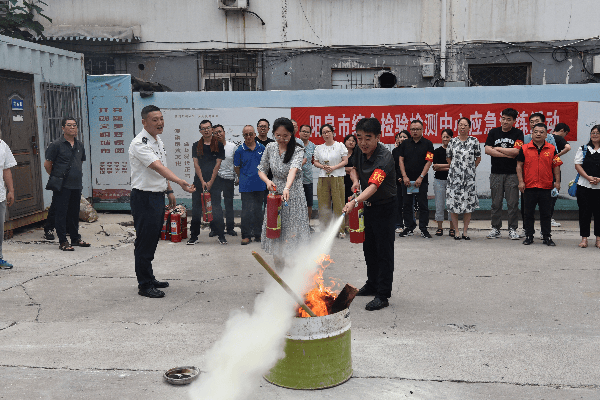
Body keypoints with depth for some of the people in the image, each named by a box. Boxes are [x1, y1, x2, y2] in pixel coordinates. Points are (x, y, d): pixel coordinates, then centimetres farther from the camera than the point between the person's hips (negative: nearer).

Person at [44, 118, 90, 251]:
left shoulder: (79, 145, 12)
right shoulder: (56, 145, -7)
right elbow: (47, 164, -4)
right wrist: (55, 178, 3)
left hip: (76, 185, 6)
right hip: (62, 186, -6)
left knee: (74, 213, 14)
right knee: (61, 213, -2)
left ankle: (75, 238, 25)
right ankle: (62, 241, 4)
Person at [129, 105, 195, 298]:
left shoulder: (158, 141, 13)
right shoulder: (139, 143, -18)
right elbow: (157, 167, -31)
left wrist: (169, 190, 18)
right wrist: (180, 182, -43)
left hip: (158, 196, 9)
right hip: (144, 197, -9)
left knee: (152, 240, 17)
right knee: (144, 242, -2)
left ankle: (150, 279, 29)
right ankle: (144, 285, 7)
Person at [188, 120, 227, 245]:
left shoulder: (218, 145, 4)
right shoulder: (196, 146, 9)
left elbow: (217, 164, -1)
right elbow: (196, 164, 3)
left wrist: (210, 182, -8)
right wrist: (202, 181, -7)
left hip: (214, 181, -2)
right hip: (199, 181, 2)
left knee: (216, 209, -1)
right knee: (196, 209, 2)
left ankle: (220, 235, 7)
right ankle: (194, 236, 9)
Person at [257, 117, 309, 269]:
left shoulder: (298, 150, -11)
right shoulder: (270, 148, 2)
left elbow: (293, 169, -30)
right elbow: (261, 170, 10)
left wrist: (287, 188, -47)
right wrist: (267, 181, -13)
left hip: (293, 194, -3)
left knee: (292, 232, -2)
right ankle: (278, 269, 19)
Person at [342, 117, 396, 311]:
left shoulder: (384, 158, -29)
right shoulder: (359, 151, -4)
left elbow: (373, 186, -41)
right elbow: (354, 169, 16)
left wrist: (355, 201, -56)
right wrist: (355, 180, -7)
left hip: (385, 207, -8)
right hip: (368, 206, 8)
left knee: (384, 250, -4)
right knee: (368, 248, 18)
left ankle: (383, 295, 3)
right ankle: (372, 284, 35)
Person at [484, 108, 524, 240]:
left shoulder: (518, 133, 1)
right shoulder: (493, 132, 7)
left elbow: (516, 151, -13)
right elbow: (487, 150, -5)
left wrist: (498, 148, -5)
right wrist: (507, 154, -8)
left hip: (512, 173, -2)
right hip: (496, 173, 2)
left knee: (513, 203, 0)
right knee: (496, 203, 6)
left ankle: (513, 229, 9)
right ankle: (495, 228, 14)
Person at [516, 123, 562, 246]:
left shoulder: (552, 149, 4)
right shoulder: (525, 148, 1)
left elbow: (556, 166, 7)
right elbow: (519, 165, 2)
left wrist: (557, 181, 1)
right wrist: (521, 181, -5)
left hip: (546, 187, 0)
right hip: (529, 186, 0)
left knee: (545, 214, 7)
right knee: (528, 213, 7)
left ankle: (547, 237, 16)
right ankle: (529, 236, 17)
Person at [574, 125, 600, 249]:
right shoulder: (583, 149, 8)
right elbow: (577, 165, 1)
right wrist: (588, 177, -12)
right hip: (584, 186, 0)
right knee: (584, 212, 2)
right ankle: (584, 238, 9)